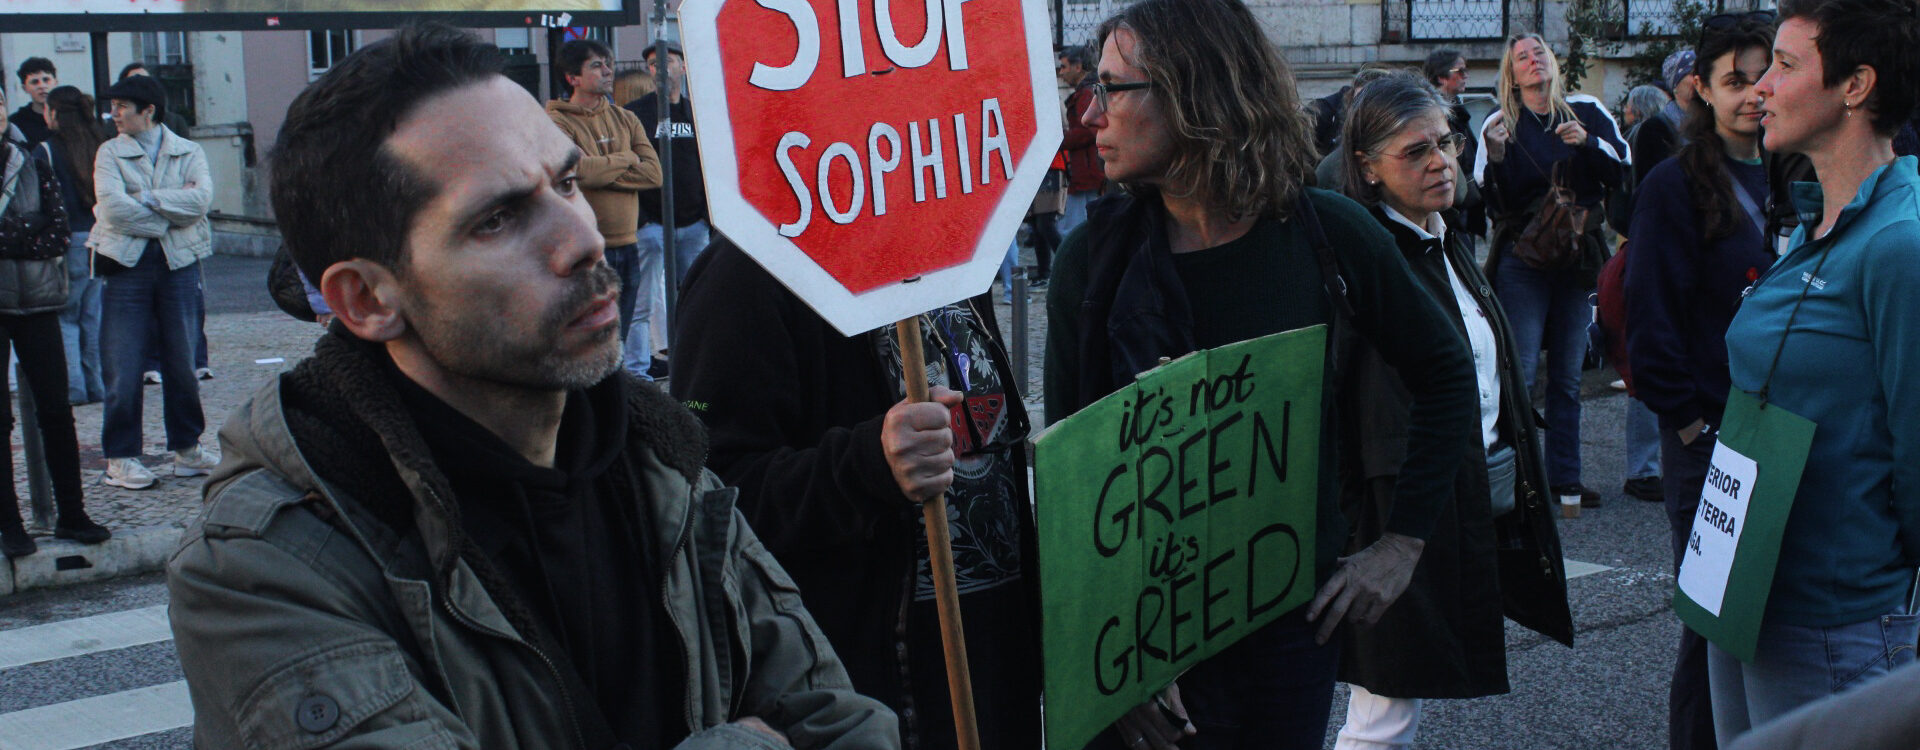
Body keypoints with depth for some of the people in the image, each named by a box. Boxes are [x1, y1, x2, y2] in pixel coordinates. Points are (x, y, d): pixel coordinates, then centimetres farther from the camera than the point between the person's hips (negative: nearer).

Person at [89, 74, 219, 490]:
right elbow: (112, 208, -10)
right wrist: (174, 210, -7)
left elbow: (202, 199, -11)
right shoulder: (110, 153, 6)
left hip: (179, 263, 1)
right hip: (127, 264, -1)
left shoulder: (189, 152, 8)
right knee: (124, 365, -1)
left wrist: (145, 197, -13)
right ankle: (121, 456, 7)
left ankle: (187, 446, 20)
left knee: (182, 360, 8)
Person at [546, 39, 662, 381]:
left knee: (618, 336, 12)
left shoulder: (625, 119, 14)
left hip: (627, 243, 6)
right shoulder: (556, 122, -4)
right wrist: (626, 159, -3)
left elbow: (653, 173, 1)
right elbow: (581, 170, -20)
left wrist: (602, 171, -10)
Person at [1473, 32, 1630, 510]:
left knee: (1567, 376, 10)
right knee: (1518, 374, -8)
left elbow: (1623, 171, 2)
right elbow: (1492, 202, -6)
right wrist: (1495, 157, -23)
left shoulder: (1586, 112, 5)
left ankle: (1564, 477, 17)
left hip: (1577, 257, 3)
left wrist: (1588, 143, -14)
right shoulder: (1501, 123, -1)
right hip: (1522, 260, -3)